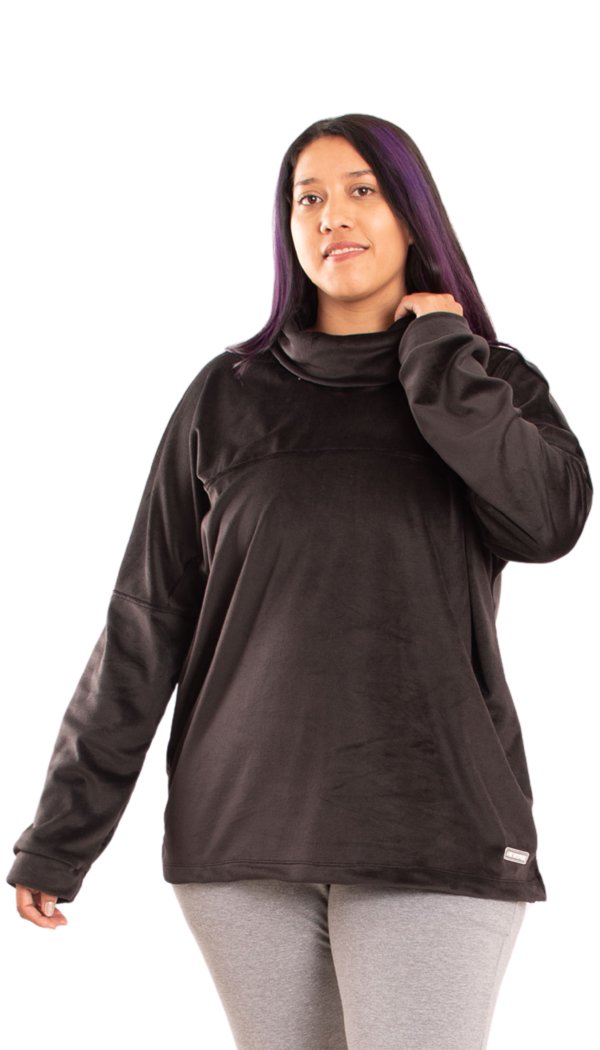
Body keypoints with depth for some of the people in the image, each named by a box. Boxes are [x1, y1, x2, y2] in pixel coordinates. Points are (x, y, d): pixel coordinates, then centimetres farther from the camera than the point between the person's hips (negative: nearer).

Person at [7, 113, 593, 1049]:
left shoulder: (493, 386, 7)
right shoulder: (228, 397, 7)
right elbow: (147, 623, 6)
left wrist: (437, 354, -5)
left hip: (430, 832, -1)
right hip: (244, 828, 2)